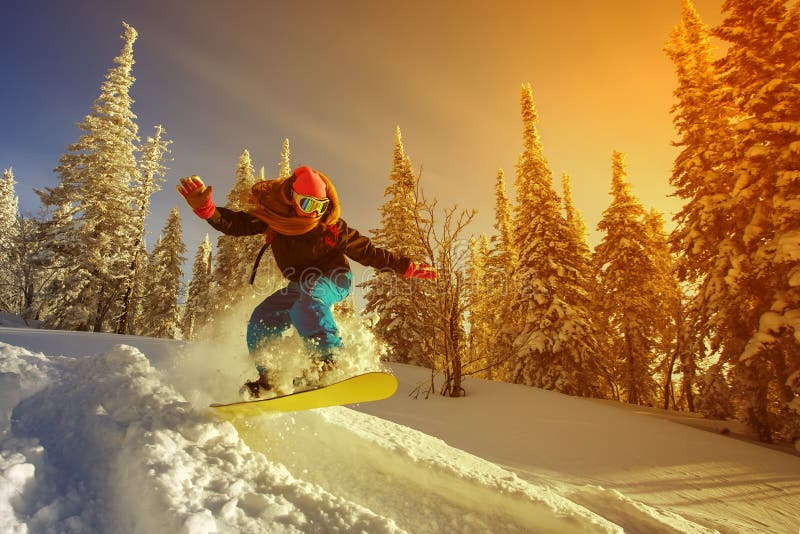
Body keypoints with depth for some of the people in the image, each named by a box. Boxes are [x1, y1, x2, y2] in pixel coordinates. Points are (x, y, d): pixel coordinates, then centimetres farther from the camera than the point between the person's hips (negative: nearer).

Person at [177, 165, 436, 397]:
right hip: (300, 284, 5)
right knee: (261, 319, -3)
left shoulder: (332, 227, -17)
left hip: (332, 280, -5)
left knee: (308, 299, -37)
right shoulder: (275, 216, -9)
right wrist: (204, 206, -29)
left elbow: (369, 253, -11)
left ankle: (329, 360, -45)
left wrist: (409, 268, -15)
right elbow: (235, 224, -10)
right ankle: (269, 378, 11)